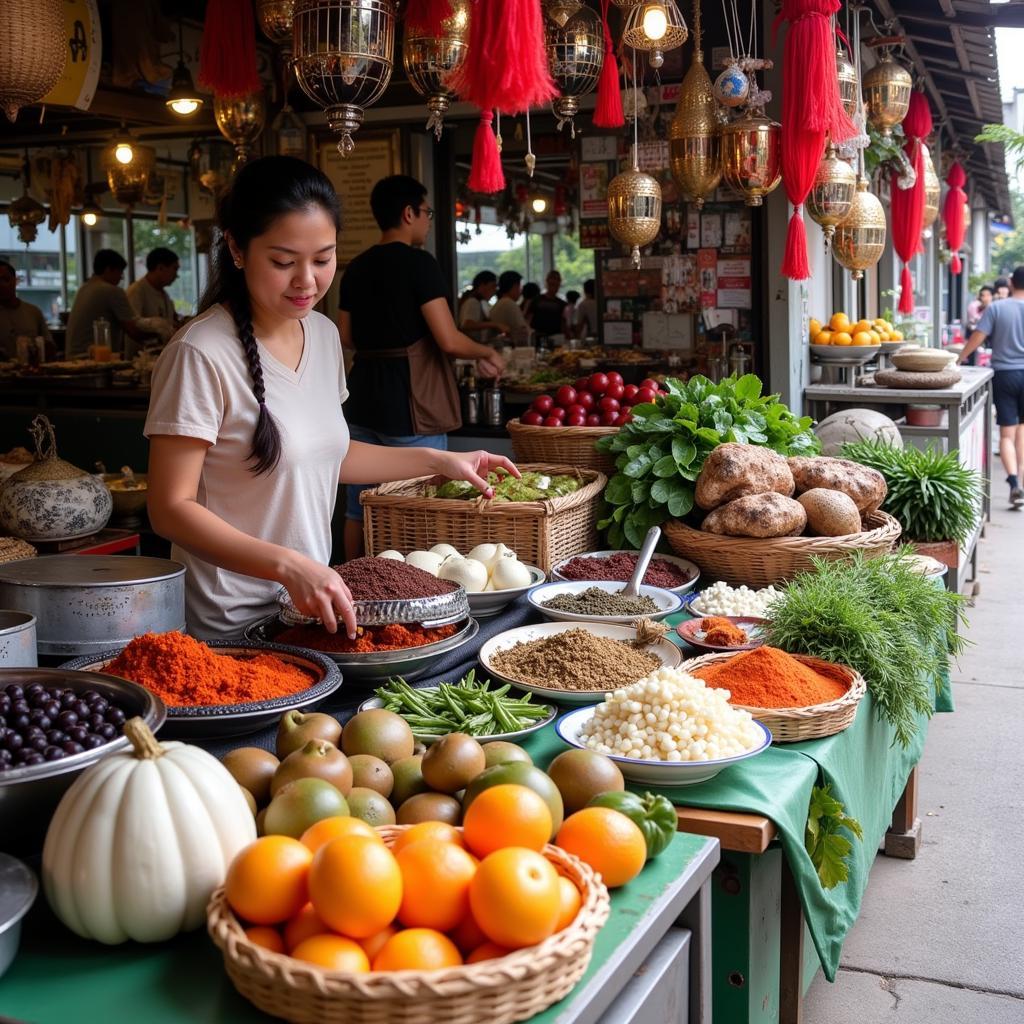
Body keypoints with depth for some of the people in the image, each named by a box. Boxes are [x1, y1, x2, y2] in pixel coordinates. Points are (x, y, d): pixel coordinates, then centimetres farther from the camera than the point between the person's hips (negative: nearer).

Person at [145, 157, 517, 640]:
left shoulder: (324, 333, 5)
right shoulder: (201, 354, -19)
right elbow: (171, 508, -20)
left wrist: (436, 461, 14)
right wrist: (288, 565, -31)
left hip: (312, 606, 7)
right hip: (229, 628, -7)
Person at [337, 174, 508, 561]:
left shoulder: (356, 268, 9)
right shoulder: (419, 263, -13)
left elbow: (346, 337, 15)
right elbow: (449, 340, -17)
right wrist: (487, 354, 0)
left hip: (363, 403, 7)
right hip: (410, 407, -7)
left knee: (358, 510, 13)